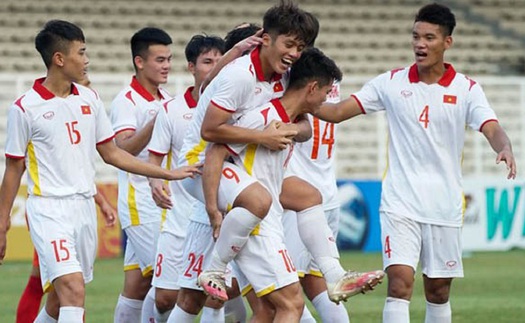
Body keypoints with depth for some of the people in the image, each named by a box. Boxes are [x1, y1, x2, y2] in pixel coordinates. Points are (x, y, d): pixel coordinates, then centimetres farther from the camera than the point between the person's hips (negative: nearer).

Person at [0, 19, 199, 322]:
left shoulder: (89, 99, 9)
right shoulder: (25, 108, -6)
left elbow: (111, 153, 16)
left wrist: (168, 173, 13)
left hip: (85, 207, 6)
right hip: (49, 209, -6)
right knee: (73, 289, -20)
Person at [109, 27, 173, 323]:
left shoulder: (167, 100, 14)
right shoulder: (127, 101, -10)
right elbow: (123, 149, -25)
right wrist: (156, 121, -35)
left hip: (165, 201, 7)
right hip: (140, 202, -7)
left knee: (137, 284, 7)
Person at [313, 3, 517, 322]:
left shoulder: (466, 89, 0)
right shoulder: (391, 83, 2)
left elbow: (492, 129, -14)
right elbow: (337, 112, 2)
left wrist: (505, 149, -37)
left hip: (445, 206, 1)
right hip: (400, 203, -1)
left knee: (438, 290, 10)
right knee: (400, 282, -15)